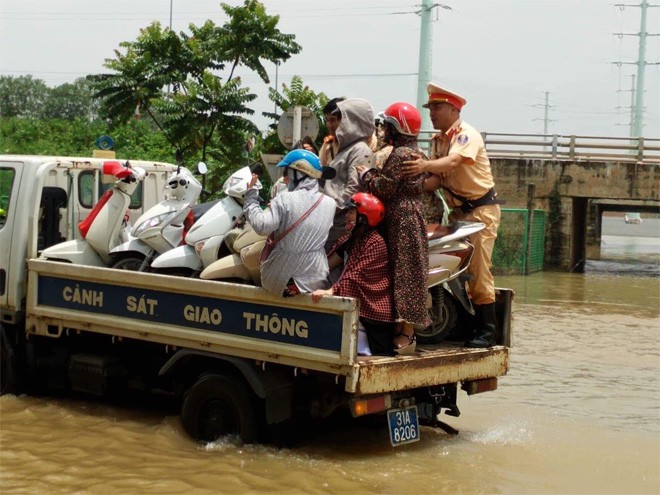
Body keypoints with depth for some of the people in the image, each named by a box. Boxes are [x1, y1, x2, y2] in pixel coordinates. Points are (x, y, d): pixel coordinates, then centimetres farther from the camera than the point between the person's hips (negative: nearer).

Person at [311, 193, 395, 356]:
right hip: (357, 305, 9)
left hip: (374, 310, -9)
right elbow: (330, 261, 7)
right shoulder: (352, 240, 15)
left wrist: (331, 291, -35)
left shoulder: (375, 242, -15)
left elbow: (356, 275, -26)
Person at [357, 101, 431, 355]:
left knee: (403, 275, -8)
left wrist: (367, 174, -1)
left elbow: (385, 187, -18)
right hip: (410, 215, 10)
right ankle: (402, 330, 18)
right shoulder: (416, 152, 17)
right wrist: (374, 173, 16)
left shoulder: (400, 154, -15)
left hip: (401, 220, -10)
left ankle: (406, 334, -5)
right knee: (403, 274, 12)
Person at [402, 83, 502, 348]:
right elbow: (440, 177, 7)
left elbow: (453, 161, -32)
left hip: (481, 208, -8)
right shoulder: (442, 139, 14)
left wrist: (426, 165, -50)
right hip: (458, 210, 8)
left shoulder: (467, 134, -12)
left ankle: (486, 329, -6)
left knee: (477, 269, -11)